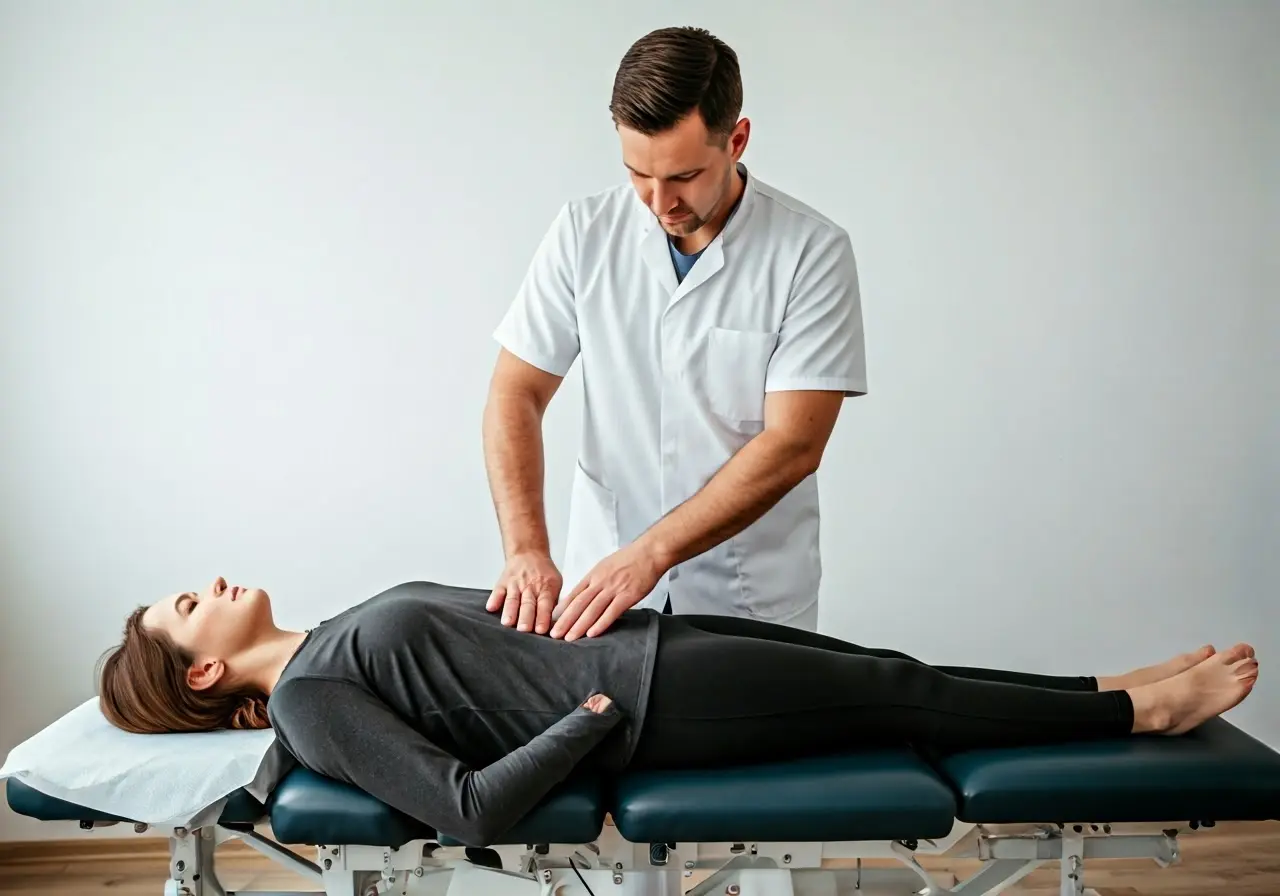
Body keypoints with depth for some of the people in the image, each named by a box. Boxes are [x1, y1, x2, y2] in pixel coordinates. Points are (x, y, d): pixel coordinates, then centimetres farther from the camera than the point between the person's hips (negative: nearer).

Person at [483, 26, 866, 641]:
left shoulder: (812, 251, -14)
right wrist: (525, 550, -20)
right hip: (600, 580, 2)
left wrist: (649, 553, -26)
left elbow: (793, 443, -19)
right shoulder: (583, 232, -6)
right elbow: (516, 395, -5)